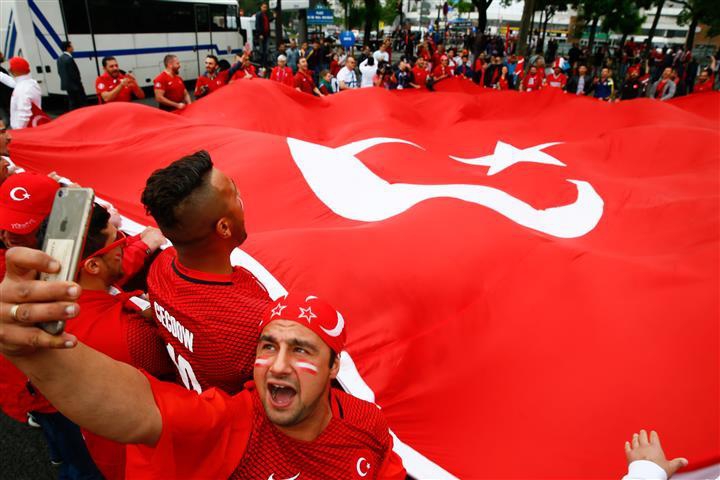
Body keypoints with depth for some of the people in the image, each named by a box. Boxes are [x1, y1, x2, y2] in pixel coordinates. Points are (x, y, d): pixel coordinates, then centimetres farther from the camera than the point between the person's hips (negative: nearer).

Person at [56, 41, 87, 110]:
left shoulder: (60, 58, 9)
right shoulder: (69, 59, -20)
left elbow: (59, 71, 14)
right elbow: (74, 73, -20)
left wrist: (65, 80, 20)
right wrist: (79, 83, -7)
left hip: (66, 84, 9)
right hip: (74, 85, -9)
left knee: (72, 102, 13)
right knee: (83, 101, -1)